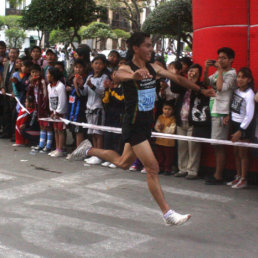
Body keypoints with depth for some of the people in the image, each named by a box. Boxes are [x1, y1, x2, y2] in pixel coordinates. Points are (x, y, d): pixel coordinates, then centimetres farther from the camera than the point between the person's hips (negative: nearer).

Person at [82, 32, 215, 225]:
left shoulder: (153, 68, 7)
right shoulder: (127, 68, -15)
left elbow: (177, 78, 16)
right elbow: (120, 74, -40)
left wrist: (201, 90, 19)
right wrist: (134, 75, -62)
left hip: (147, 122, 8)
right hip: (134, 125, -8)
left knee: (123, 163, 23)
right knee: (153, 168, -8)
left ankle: (89, 150, 44)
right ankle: (167, 213, -1)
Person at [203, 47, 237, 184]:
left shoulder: (232, 73, -8)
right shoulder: (218, 72, 18)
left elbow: (221, 87, -21)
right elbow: (206, 83, 14)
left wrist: (220, 70, -14)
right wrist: (206, 69, 1)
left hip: (222, 113, -8)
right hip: (214, 111, 8)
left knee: (219, 145, -7)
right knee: (217, 145, 12)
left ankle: (218, 176, -3)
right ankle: (217, 173, 19)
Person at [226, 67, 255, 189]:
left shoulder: (249, 94, -15)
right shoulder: (236, 91, 6)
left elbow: (249, 115, -17)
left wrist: (240, 131, -17)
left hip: (244, 126, -7)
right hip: (235, 124, 7)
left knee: (243, 154, -2)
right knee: (236, 153, 11)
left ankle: (243, 180, 6)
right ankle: (238, 177, 21)